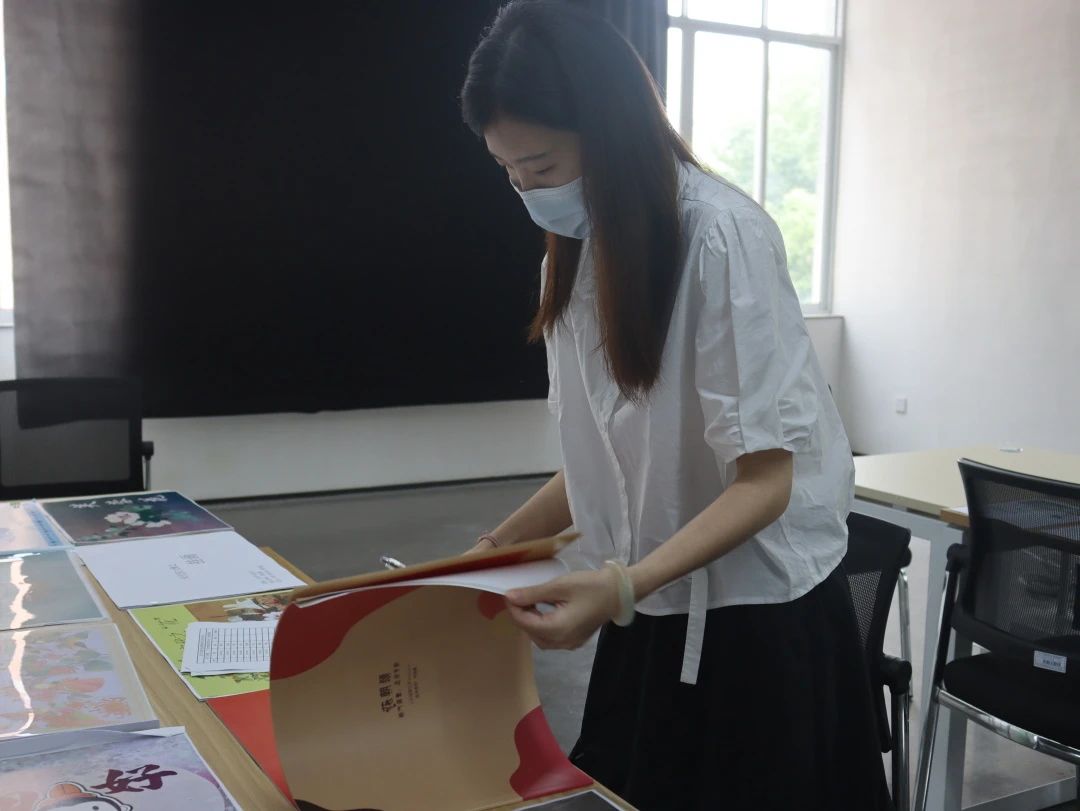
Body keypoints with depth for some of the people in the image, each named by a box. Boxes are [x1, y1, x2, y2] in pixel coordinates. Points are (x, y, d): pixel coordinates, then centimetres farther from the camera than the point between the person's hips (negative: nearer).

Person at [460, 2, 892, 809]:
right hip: (650, 612, 6)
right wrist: (491, 550, 5)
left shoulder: (722, 237, -20)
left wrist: (622, 584, -30)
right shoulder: (583, 248, 3)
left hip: (757, 613, -6)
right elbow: (604, 459, 8)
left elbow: (764, 479, -19)